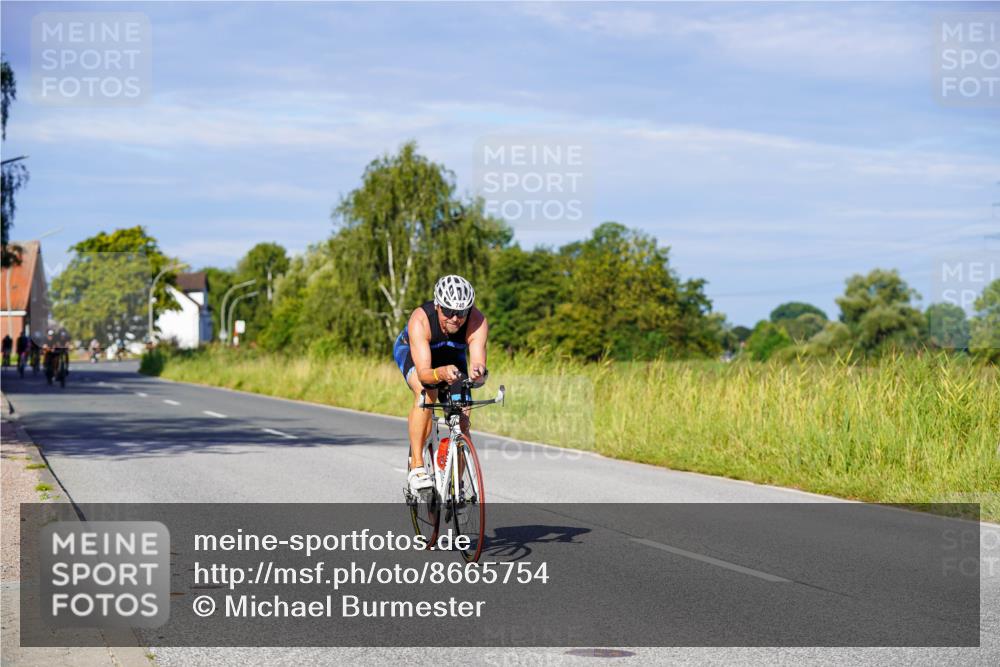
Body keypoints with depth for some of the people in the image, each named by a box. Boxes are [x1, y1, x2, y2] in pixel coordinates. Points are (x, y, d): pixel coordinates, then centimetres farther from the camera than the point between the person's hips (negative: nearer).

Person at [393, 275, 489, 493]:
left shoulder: (478, 322, -35)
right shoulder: (420, 320, -40)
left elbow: (478, 363, -45)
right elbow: (423, 373, -47)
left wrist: (478, 373, -68)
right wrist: (441, 373, -68)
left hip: (452, 356, 3)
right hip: (411, 351, -3)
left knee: (462, 416, -10)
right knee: (426, 393, -33)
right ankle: (416, 468, -29)